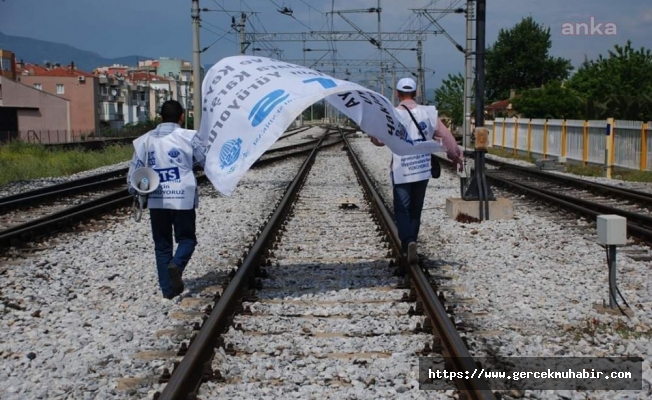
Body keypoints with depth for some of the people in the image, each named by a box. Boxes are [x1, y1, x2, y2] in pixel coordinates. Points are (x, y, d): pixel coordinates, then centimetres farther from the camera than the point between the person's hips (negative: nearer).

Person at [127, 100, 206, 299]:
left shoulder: (145, 140, 4)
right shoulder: (188, 137, -5)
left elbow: (133, 172, 5)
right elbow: (208, 162, 0)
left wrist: (135, 193, 20)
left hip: (156, 201, 3)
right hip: (183, 199, -2)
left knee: (162, 245, 12)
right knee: (186, 239, 13)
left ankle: (168, 289, 11)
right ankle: (176, 265, -16)